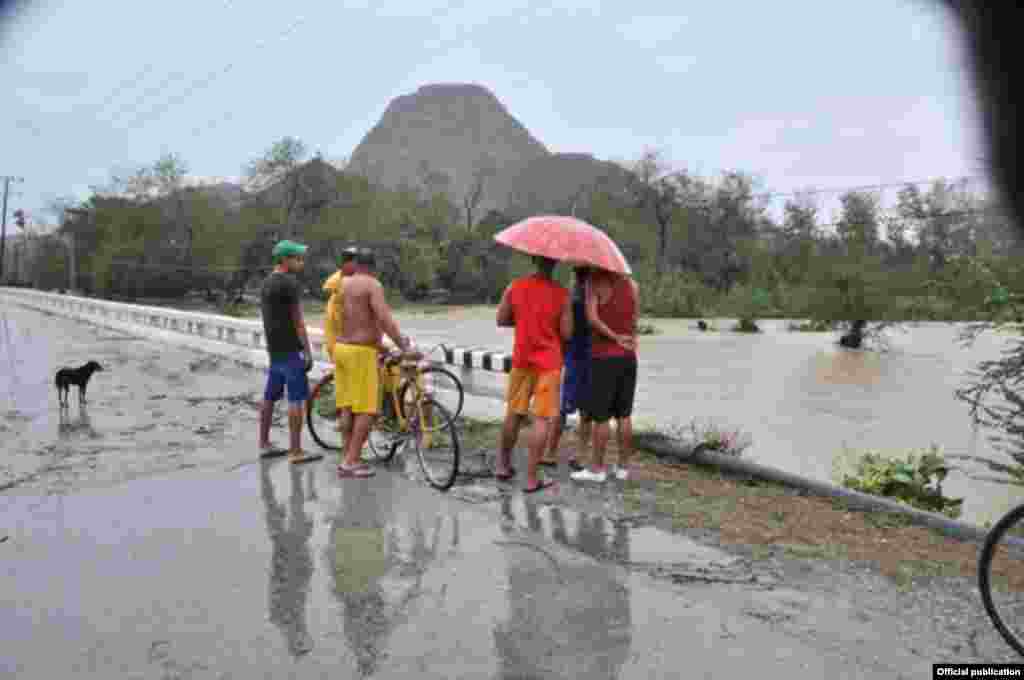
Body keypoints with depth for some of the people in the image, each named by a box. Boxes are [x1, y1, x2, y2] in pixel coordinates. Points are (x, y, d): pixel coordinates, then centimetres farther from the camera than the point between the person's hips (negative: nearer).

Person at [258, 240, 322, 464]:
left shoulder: (266, 283, 15)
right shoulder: (289, 282, -13)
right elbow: (298, 321, -15)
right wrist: (308, 351, -12)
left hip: (274, 349, 10)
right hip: (291, 349, -9)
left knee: (270, 396, 14)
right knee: (296, 398, -7)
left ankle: (264, 444, 22)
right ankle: (296, 451, -5)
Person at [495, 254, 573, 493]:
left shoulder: (515, 286, -2)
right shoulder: (562, 293, -11)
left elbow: (501, 320, 5)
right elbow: (566, 333, -10)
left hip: (521, 359, 4)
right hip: (549, 362, -3)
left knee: (514, 414, 18)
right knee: (542, 420, 1)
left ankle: (503, 465, 29)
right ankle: (531, 479, 2)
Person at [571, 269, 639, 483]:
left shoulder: (595, 281, -9)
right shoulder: (633, 285, 7)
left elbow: (592, 318, -18)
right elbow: (633, 323, 8)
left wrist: (615, 337, -11)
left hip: (604, 356, -5)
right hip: (628, 356, 5)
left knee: (601, 416, 1)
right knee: (624, 414, 10)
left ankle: (597, 468, 7)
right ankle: (623, 466, 17)